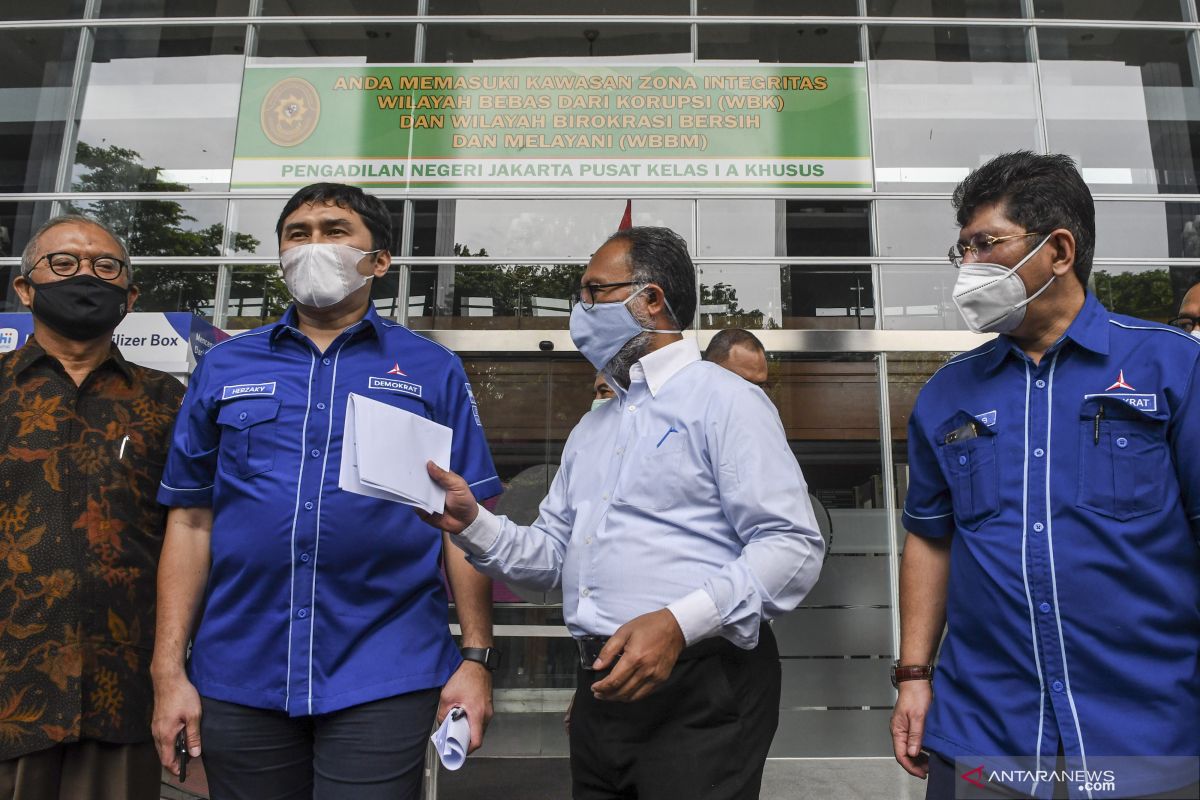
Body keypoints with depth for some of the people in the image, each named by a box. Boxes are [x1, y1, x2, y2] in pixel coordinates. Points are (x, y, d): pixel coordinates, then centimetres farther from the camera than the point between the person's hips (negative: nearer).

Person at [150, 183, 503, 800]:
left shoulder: (432, 369, 3)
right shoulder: (224, 367, 9)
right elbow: (190, 521, 8)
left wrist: (476, 657, -4)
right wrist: (168, 669, 4)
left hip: (385, 679, -2)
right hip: (238, 678, 3)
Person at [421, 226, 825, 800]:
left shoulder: (724, 401, -6)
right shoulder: (592, 428, 18)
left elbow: (792, 546, -16)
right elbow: (552, 554, 16)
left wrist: (680, 621, -25)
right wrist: (473, 525, -1)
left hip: (699, 692, -7)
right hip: (603, 687, 7)